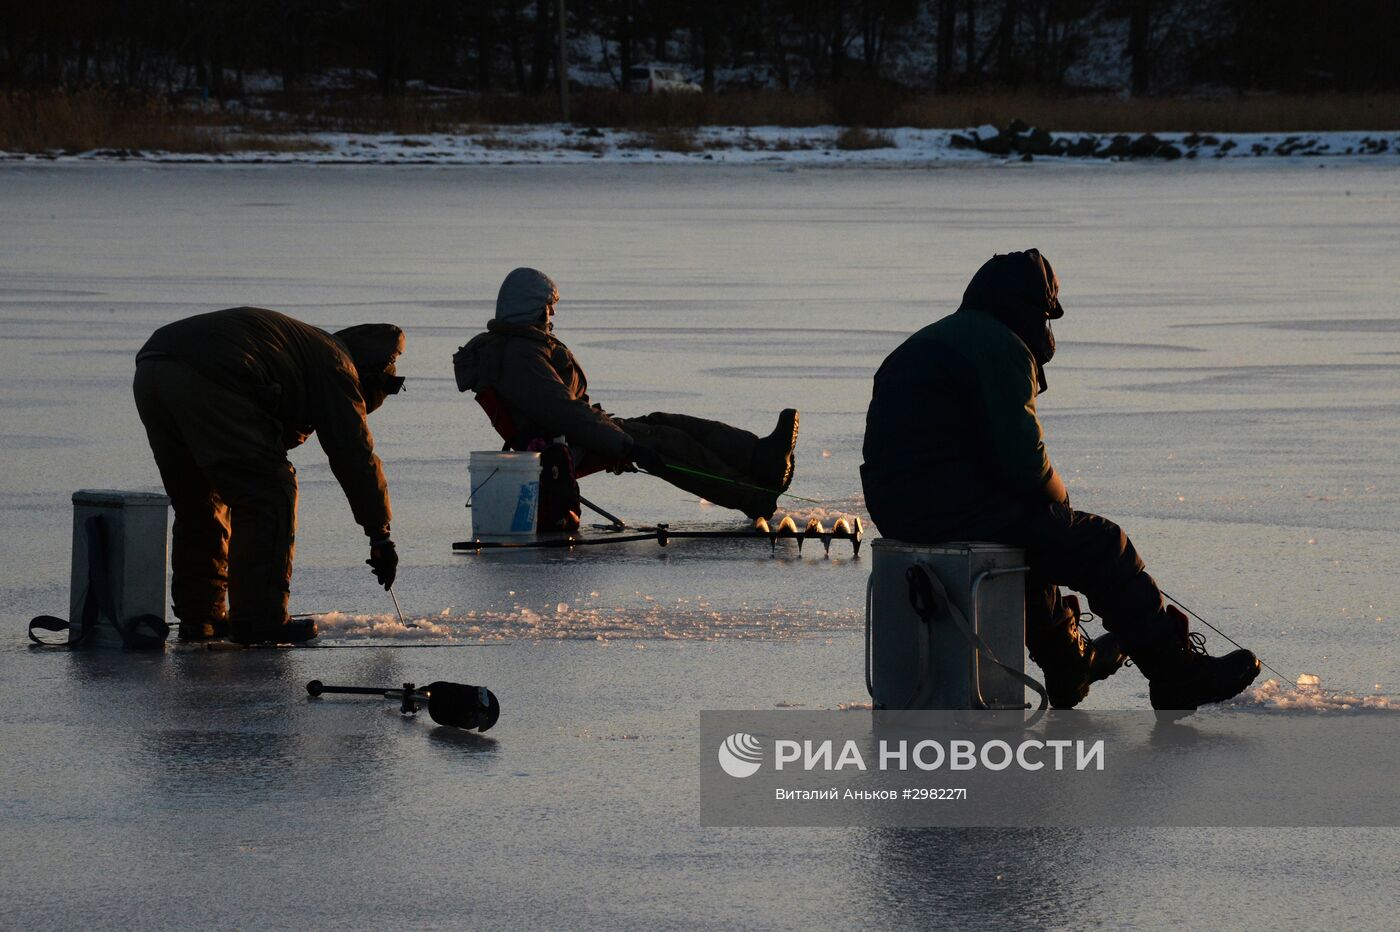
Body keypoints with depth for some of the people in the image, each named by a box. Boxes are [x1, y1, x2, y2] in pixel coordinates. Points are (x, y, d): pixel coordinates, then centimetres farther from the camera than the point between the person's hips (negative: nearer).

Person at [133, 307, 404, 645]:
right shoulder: (334, 365, 11)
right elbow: (355, 455, 8)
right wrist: (381, 537, 12)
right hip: (209, 381, -9)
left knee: (198, 502, 22)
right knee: (267, 494, 1)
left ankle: (198, 614, 24)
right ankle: (258, 619, 0)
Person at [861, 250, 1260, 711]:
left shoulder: (923, 346, 21)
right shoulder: (1001, 349, -10)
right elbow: (1022, 459, -18)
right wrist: (1058, 496, 3)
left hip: (901, 510, 10)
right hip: (960, 511, -10)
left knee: (1034, 534, 36)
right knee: (1101, 546, 1)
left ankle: (1070, 664, 49)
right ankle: (1179, 676, 5)